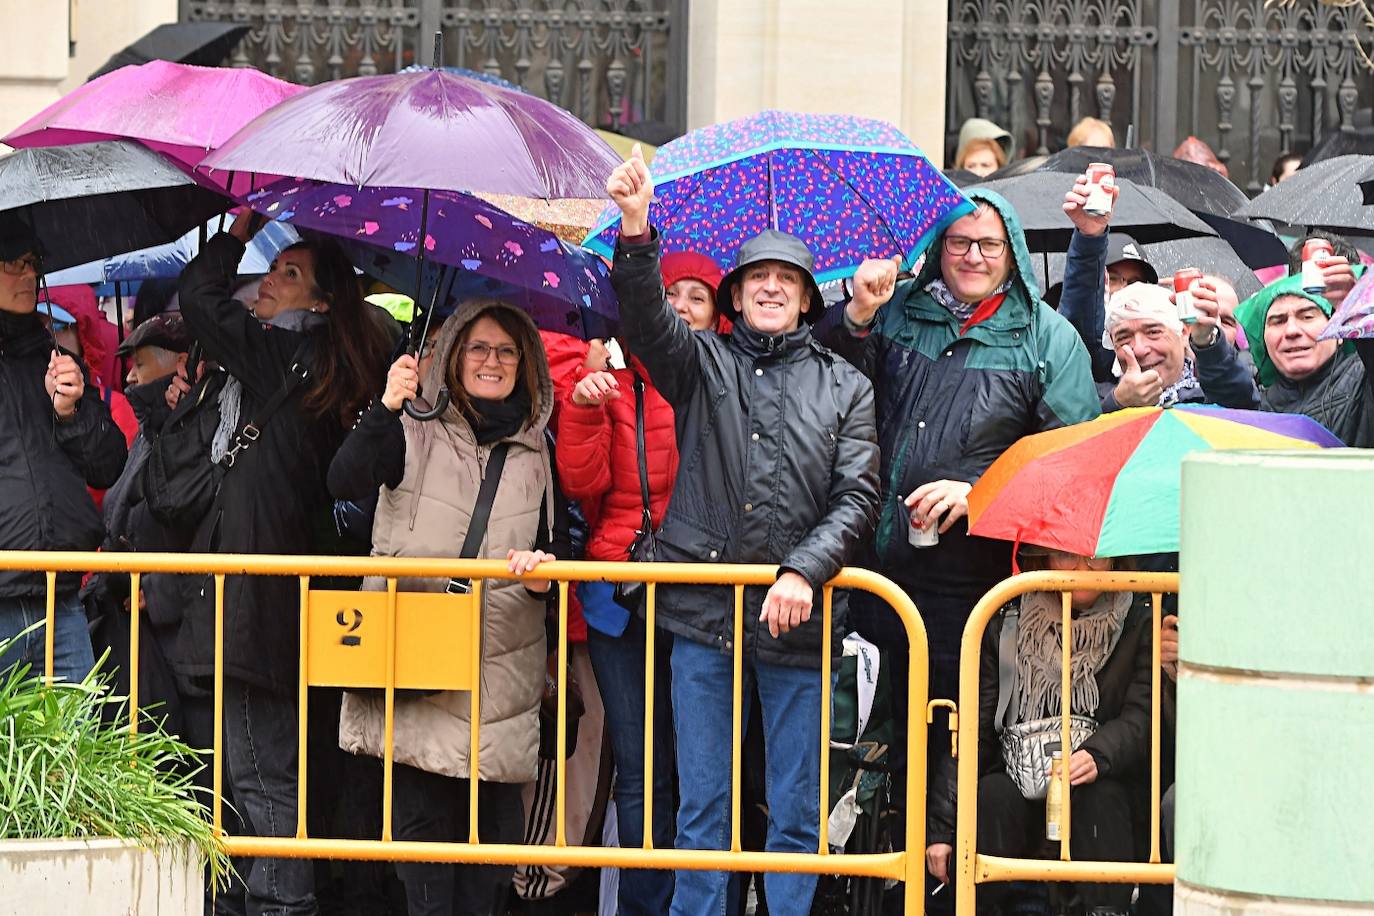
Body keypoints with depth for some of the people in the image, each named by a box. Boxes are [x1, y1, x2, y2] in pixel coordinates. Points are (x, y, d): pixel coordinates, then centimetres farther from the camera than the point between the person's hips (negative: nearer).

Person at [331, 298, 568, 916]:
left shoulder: (538, 450, 13)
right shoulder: (413, 430, 5)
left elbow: (558, 543, 14)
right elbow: (344, 483, -11)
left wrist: (541, 569, -9)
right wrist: (384, 409, -23)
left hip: (501, 661, 2)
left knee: (495, 812, -1)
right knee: (422, 807, -5)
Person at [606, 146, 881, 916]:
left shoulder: (845, 387, 10)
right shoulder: (704, 364, 10)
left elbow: (857, 497, 2)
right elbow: (648, 320, -9)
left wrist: (804, 570, -14)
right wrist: (636, 232, -27)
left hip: (799, 620, 0)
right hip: (704, 614, 0)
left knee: (797, 815, 3)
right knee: (703, 809, 4)